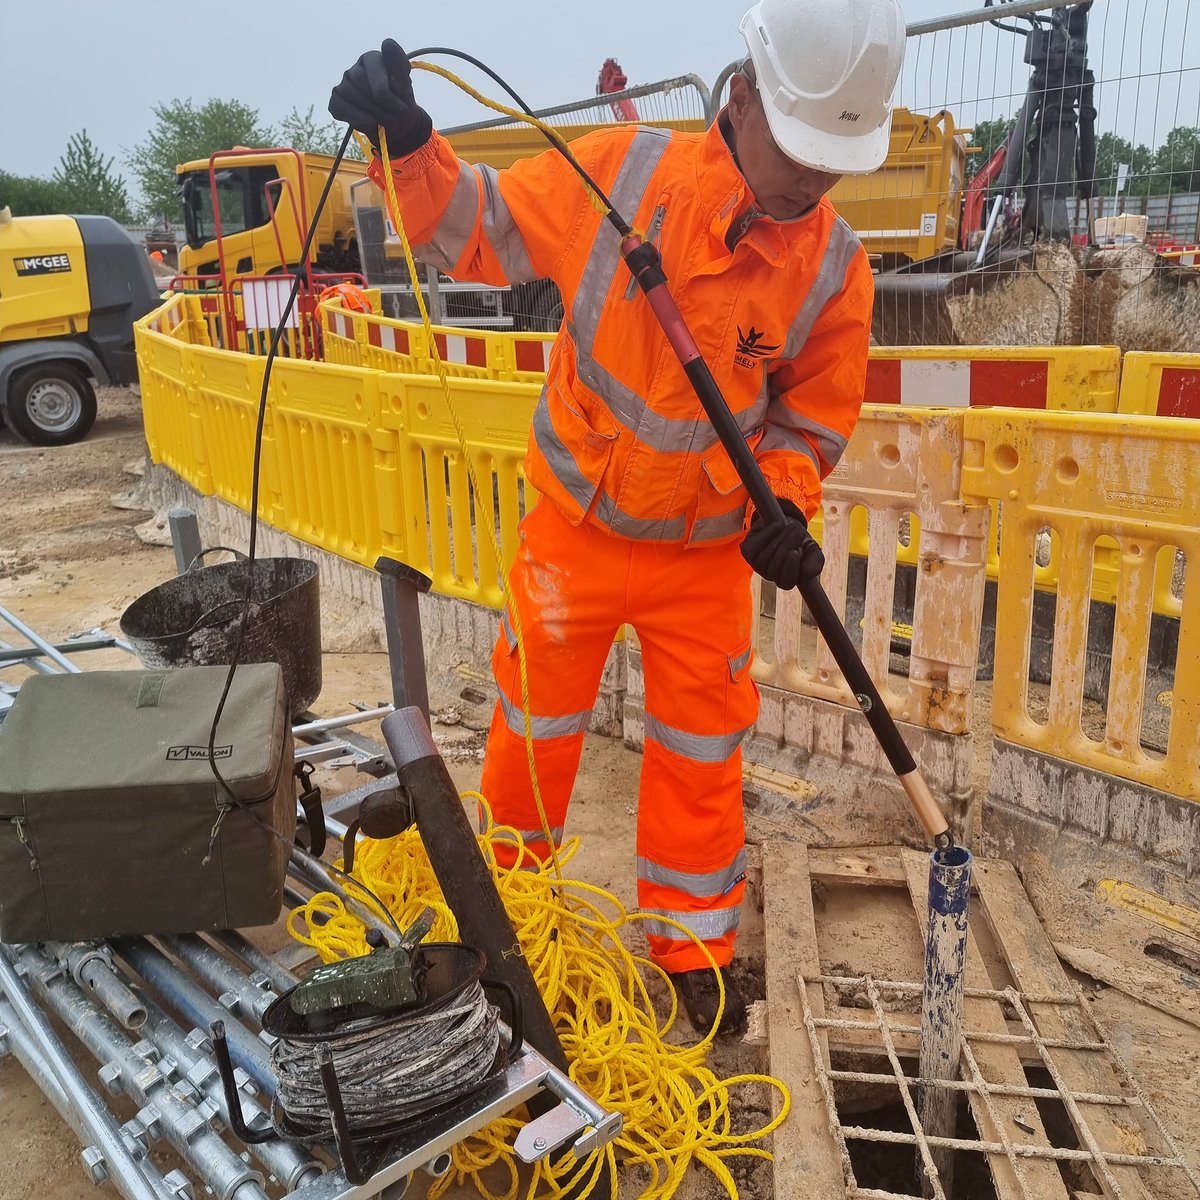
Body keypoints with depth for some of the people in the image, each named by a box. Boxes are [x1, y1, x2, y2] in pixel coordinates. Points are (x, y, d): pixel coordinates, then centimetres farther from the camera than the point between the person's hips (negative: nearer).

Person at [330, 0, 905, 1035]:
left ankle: (691, 943, 36)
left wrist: (784, 507, -18)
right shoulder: (620, 173, -15)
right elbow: (479, 226, -4)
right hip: (577, 525, -1)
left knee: (701, 754, 12)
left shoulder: (835, 269, -10)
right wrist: (407, 146, -20)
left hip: (709, 553, 1)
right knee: (535, 723, 15)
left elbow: (810, 418, 0)